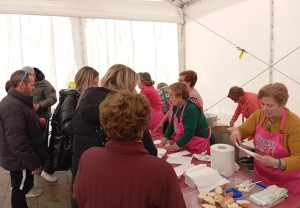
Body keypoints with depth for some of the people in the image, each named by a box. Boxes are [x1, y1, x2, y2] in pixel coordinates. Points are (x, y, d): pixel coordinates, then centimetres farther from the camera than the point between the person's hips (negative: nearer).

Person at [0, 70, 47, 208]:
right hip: (20, 160, -10)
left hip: (22, 158, 10)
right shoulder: (12, 105, -26)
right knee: (20, 189, 8)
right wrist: (33, 162, -25)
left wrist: (37, 122, 9)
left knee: (23, 186, 23)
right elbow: (17, 140, -30)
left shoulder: (19, 101, 10)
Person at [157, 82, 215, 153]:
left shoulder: (191, 109, -29)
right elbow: (172, 125, 5)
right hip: (187, 141, 7)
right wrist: (164, 140, -4)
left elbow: (189, 134, -29)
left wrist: (172, 148, -25)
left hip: (201, 143, -7)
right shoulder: (176, 106, -5)